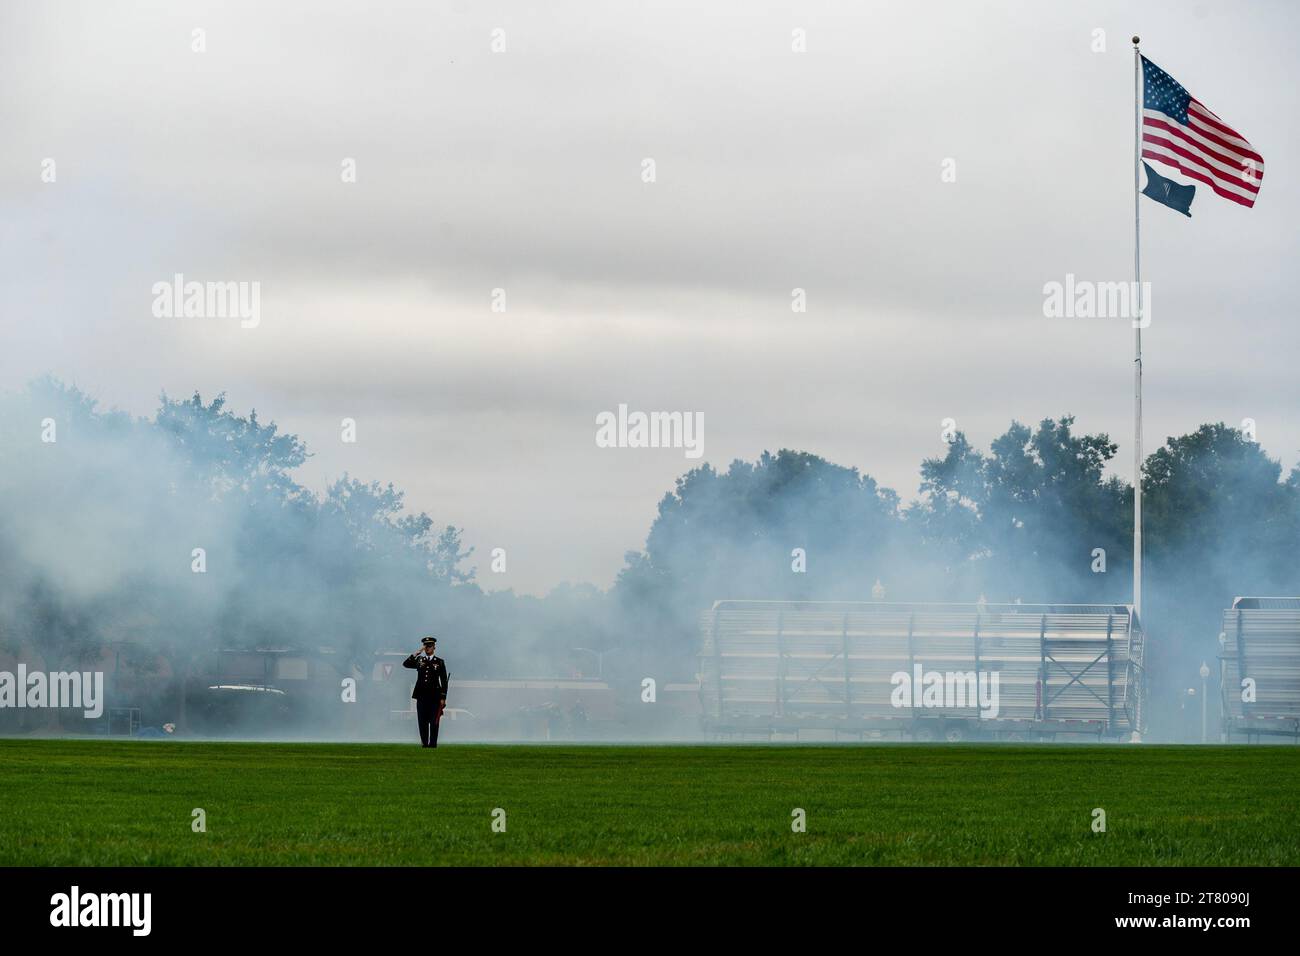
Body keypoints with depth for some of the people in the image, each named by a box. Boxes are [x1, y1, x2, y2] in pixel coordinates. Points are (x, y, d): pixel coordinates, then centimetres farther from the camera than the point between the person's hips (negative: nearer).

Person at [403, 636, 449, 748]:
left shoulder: (440, 662, 5)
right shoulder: (419, 660, 11)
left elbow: (444, 681, 3)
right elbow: (405, 664, -3)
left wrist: (443, 698, -2)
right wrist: (417, 653, -7)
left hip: (434, 696, -2)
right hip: (421, 695, 2)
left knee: (434, 723, -3)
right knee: (422, 722, 2)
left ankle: (432, 745, 1)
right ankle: (424, 744, 8)